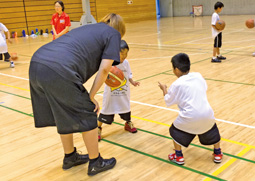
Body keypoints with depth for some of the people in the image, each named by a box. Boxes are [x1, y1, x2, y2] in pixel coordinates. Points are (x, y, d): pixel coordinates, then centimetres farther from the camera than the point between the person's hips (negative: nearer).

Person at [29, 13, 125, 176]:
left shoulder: (88, 28, 33)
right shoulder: (113, 34, 12)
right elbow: (104, 69, 1)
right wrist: (91, 97, 9)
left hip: (36, 64, 8)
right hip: (58, 72, -8)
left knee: (64, 115, 24)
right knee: (87, 117, 10)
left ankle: (70, 157, 41)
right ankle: (95, 163, 25)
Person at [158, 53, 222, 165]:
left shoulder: (177, 84, -5)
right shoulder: (198, 76, 5)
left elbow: (168, 102, 7)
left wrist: (164, 89, 24)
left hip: (190, 117, -3)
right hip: (207, 115, 4)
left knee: (175, 130, 22)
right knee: (213, 130, 32)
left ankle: (178, 157, 23)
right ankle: (217, 154, 37)